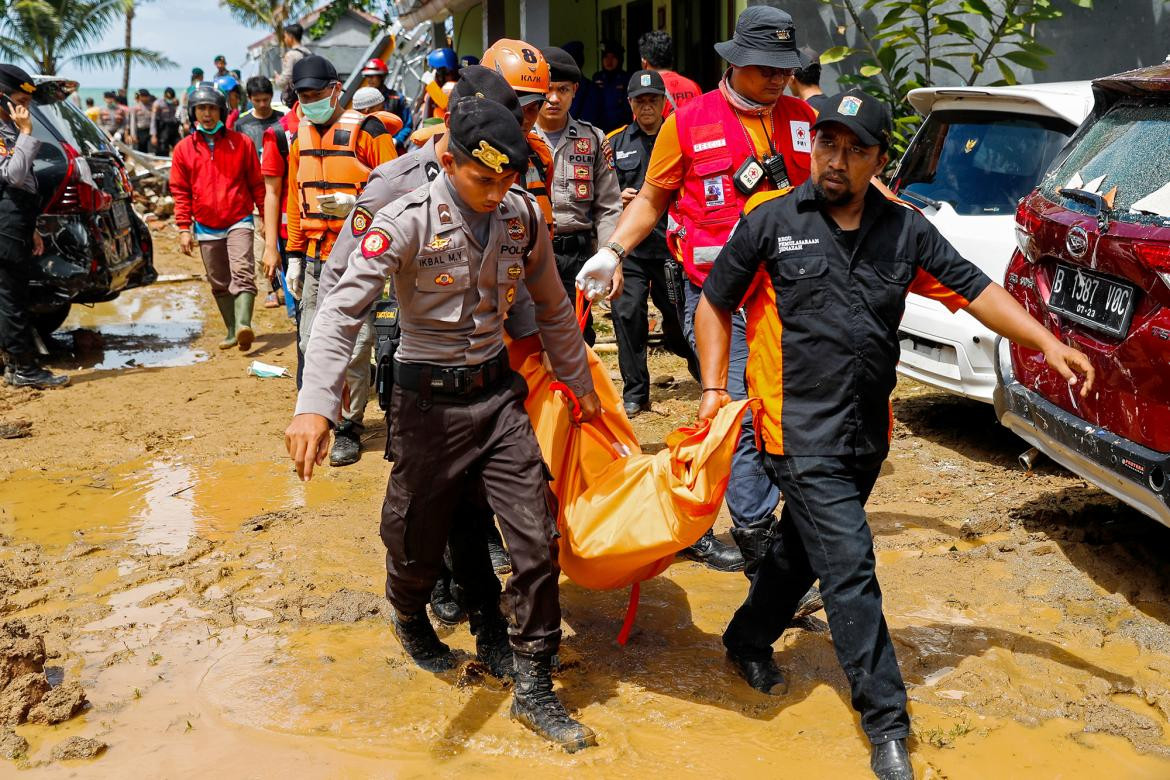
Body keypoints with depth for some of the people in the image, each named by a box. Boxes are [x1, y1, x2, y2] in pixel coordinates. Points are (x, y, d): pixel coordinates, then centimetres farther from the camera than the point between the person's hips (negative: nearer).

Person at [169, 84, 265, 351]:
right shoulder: (184, 149, 6)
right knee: (219, 284, 7)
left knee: (242, 273, -20)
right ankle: (232, 331, 15)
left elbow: (257, 183, 5)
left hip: (238, 222, -3)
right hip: (206, 228, 3)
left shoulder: (241, 142, 1)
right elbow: (181, 193, 7)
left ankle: (243, 325, -32)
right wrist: (184, 228, 2)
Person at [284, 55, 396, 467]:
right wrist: (294, 255, 17)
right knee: (312, 345, 10)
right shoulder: (301, 139, 13)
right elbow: (296, 200, 19)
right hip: (316, 259, 6)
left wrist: (356, 204, -24)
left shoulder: (366, 131, -7)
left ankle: (350, 429, 11)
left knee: (354, 349, -2)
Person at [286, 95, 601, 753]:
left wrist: (581, 384, 18)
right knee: (420, 538, 11)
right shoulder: (407, 222, -17)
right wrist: (315, 406, -37)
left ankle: (534, 689, 12)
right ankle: (410, 620, 48)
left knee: (538, 539, -3)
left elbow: (552, 306, 11)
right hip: (429, 399, -3)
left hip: (497, 391, 4)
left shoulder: (522, 216, -3)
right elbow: (343, 310, -25)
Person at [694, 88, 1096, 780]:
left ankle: (749, 640, 44)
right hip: (801, 432, -4)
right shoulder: (772, 222, -5)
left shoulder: (905, 230, 4)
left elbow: (972, 288, 6)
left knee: (805, 547, 19)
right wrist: (714, 388, -3)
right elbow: (715, 304, 3)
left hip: (868, 432, 5)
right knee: (850, 568, -7)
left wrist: (1047, 342, -3)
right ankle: (888, 724, 3)